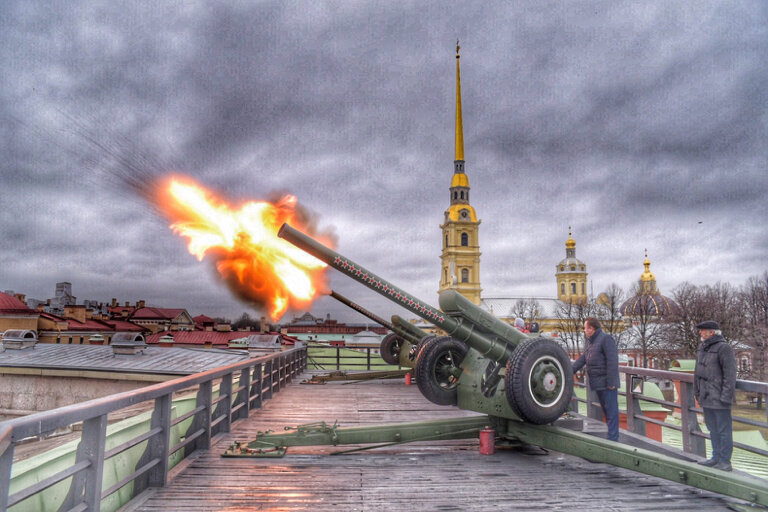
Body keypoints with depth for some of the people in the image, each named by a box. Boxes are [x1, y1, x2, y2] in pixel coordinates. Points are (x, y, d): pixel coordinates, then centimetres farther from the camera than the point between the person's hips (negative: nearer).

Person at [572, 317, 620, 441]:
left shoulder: (606, 339, -12)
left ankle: (612, 439, -3)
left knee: (611, 411, -6)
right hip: (598, 384, 10)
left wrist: (611, 383, -21)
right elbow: (582, 360, 17)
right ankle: (612, 437, 22)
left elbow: (612, 361, -18)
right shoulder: (590, 342, 18)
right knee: (606, 411, 14)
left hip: (607, 383, -10)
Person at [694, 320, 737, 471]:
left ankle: (725, 462, 8)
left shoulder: (724, 348, -12)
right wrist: (697, 391, 18)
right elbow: (698, 371, 19)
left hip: (719, 398, -8)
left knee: (724, 429, 0)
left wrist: (726, 397, -17)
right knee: (713, 429, 16)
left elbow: (730, 374, -15)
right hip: (706, 397, 8)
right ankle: (716, 458, 26)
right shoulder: (703, 347, 13)